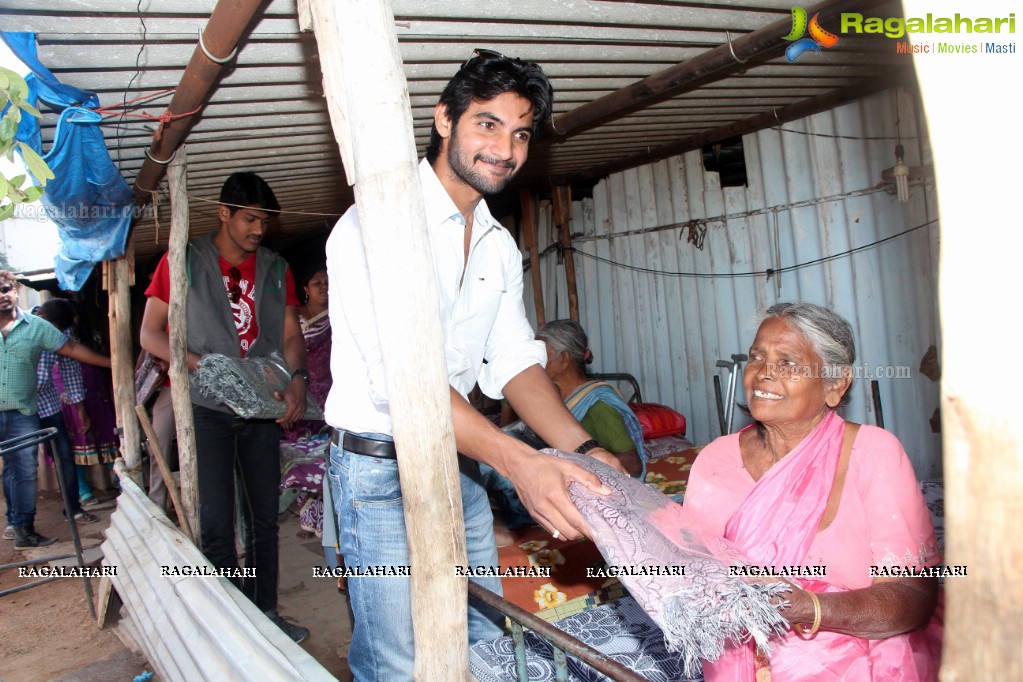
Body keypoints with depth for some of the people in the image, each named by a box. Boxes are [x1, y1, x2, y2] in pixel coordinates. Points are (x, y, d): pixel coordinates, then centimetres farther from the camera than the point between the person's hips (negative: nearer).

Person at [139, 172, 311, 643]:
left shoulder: (275, 269, 9)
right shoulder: (184, 262, -1)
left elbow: (290, 334, 7)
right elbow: (150, 334, -2)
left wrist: (296, 380, -12)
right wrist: (207, 367, -17)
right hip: (206, 409, -3)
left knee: (264, 519, 10)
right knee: (217, 525, -3)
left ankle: (266, 614, 24)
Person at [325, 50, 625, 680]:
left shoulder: (501, 246, 9)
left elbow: (514, 362, 3)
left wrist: (583, 450, -13)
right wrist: (520, 462, -37)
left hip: (461, 468, 7)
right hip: (381, 468, -7)